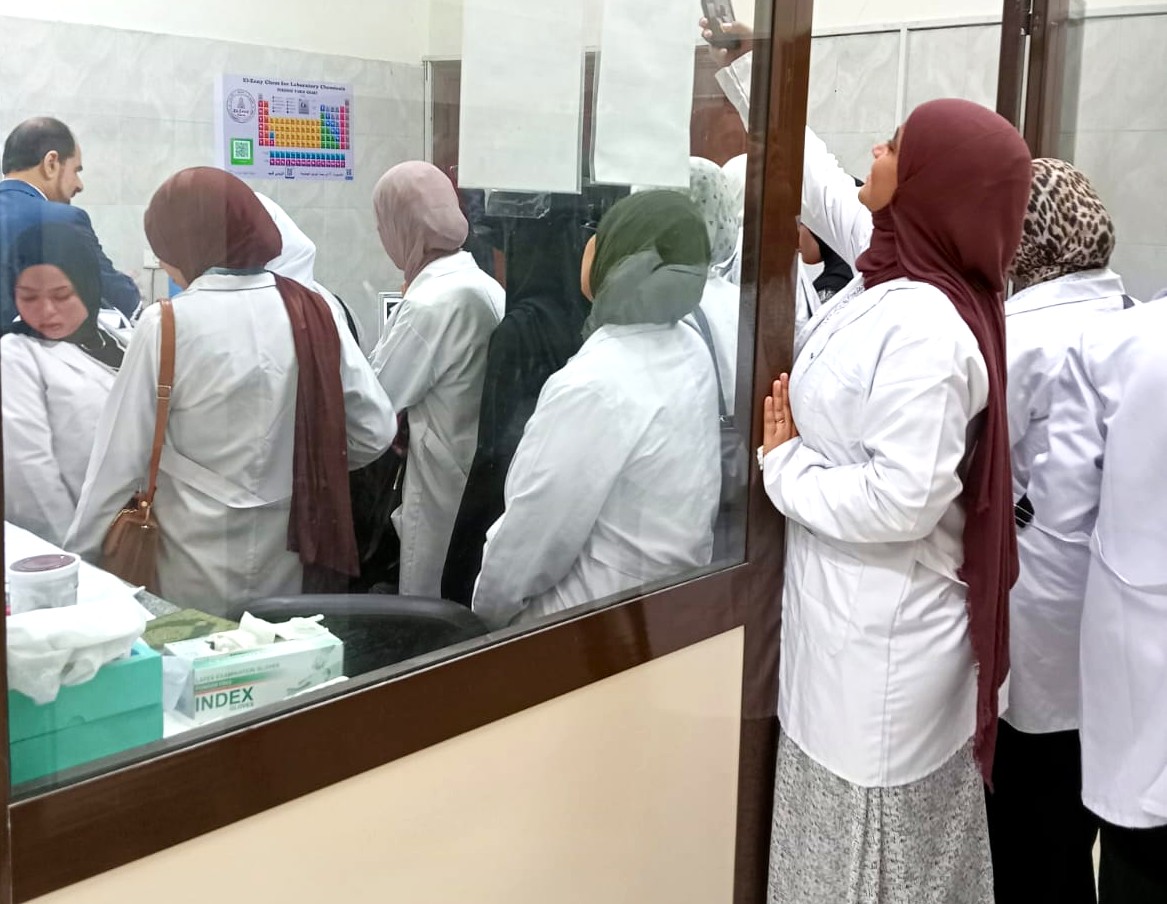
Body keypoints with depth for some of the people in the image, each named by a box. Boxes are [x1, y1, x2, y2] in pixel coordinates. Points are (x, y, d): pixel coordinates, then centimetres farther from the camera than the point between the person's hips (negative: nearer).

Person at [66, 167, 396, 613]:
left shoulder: (168, 326, -14)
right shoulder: (311, 311, -3)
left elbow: (121, 457, -9)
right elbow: (376, 430, 0)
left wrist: (77, 553, 3)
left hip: (203, 579, -3)